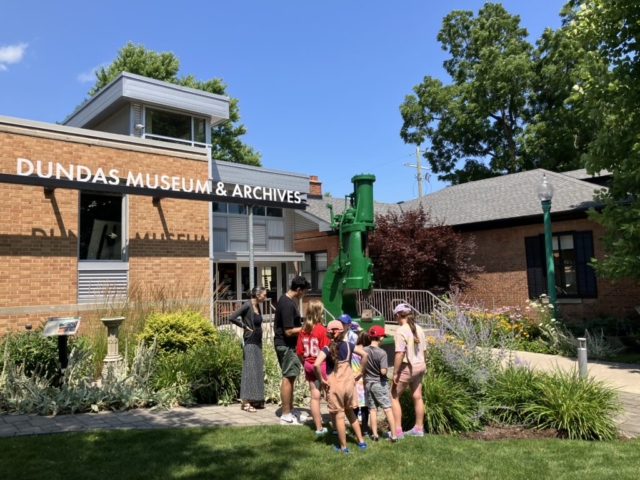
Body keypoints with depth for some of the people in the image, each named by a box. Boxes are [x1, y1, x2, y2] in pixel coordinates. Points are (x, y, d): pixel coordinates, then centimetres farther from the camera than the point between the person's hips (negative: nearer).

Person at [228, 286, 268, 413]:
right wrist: (245, 326, -14)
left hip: (258, 342, 9)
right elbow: (232, 318, -22)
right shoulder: (247, 305, -14)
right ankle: (246, 402, 1)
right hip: (250, 343, -9)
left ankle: (255, 400, 21)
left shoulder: (257, 307, 11)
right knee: (249, 370, -5)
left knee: (258, 371, 12)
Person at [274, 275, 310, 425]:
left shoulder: (286, 299, 9)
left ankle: (290, 410, 26)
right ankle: (286, 415, 5)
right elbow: (289, 331, -24)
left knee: (290, 376, 16)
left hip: (287, 344, 10)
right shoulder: (288, 305, -23)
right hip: (286, 345, -10)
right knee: (288, 377, -3)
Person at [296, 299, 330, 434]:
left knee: (315, 396, 10)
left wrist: (305, 364, 16)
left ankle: (319, 428, 18)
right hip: (322, 365, -5)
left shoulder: (303, 330, 0)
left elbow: (299, 352, 3)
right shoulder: (322, 330, -17)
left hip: (309, 366, 5)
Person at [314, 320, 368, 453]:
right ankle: (361, 441, 27)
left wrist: (321, 380, -15)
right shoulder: (348, 345, -2)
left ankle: (343, 447, 19)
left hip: (335, 386, -4)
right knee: (350, 412, 22)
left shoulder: (327, 349, -13)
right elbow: (365, 354, -3)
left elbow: (316, 364, -28)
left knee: (339, 416, 8)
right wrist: (360, 372, 5)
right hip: (349, 384, 4)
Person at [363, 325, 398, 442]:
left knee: (372, 409, 13)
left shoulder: (364, 351, -6)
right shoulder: (382, 352, -19)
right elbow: (383, 371, -22)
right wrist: (385, 371, -1)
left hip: (368, 383, 4)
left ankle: (374, 434, 18)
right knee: (388, 409, 4)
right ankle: (394, 435, 7)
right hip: (380, 383, -4)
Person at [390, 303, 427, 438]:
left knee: (393, 397, 4)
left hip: (407, 367, -8)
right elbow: (423, 349, 10)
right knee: (417, 397, 17)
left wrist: (395, 372, -17)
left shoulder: (401, 331, -19)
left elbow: (400, 354, -24)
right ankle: (419, 428, 28)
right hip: (419, 366, 8)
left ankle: (398, 431, 5)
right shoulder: (418, 328, 4)